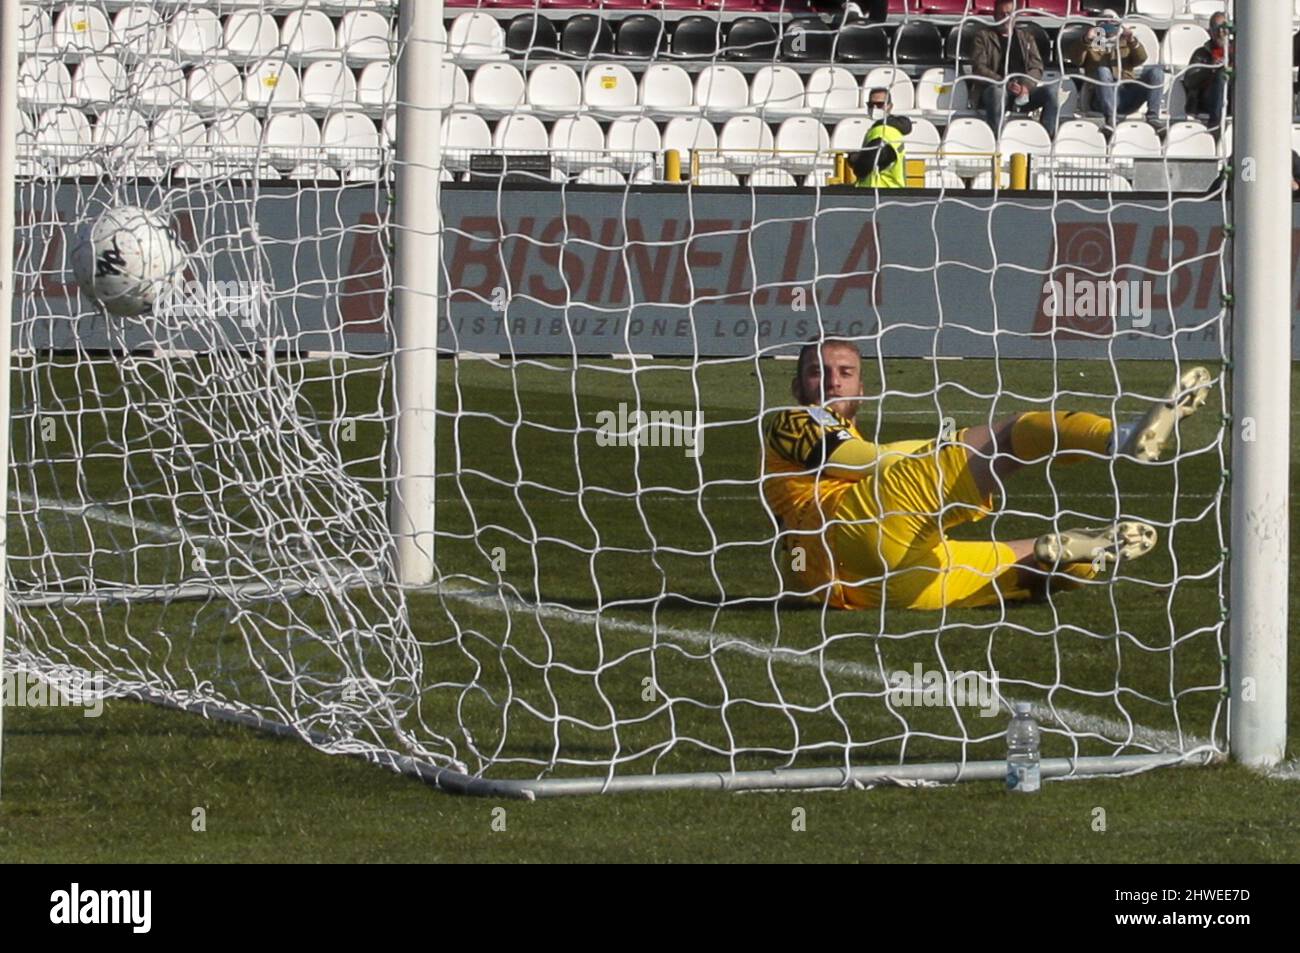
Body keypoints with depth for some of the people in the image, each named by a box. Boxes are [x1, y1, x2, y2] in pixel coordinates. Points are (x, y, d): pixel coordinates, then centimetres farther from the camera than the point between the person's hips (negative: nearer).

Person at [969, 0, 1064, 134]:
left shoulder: (1026, 37, 24)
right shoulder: (983, 37, 14)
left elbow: (1037, 67, 13)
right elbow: (979, 68, -1)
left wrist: (1026, 85, -11)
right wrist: (1006, 84, -17)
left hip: (1024, 89, 4)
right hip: (995, 87, -4)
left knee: (1052, 90, -23)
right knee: (997, 92, -39)